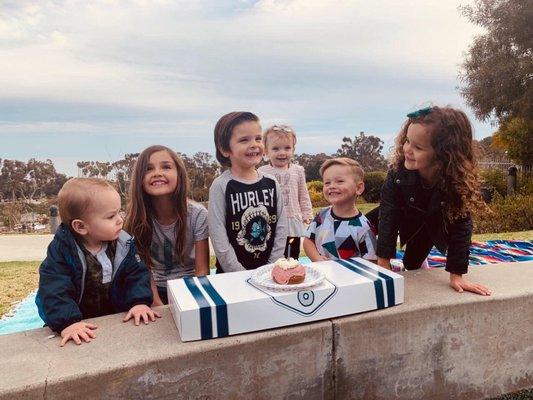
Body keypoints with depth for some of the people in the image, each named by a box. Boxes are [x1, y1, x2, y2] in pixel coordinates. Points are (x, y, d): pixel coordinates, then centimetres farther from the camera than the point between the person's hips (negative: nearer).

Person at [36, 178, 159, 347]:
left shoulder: (123, 244, -5)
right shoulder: (62, 249, -14)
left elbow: (136, 274, -2)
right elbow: (53, 289, -21)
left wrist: (140, 302, -19)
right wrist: (68, 322, -33)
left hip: (116, 319, 2)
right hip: (80, 325, -2)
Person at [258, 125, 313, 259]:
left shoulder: (298, 170, 3)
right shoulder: (262, 172, -3)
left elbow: (303, 195, 10)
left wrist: (307, 215, 8)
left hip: (293, 222, 2)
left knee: (292, 259, 13)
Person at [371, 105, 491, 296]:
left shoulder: (460, 180, -41)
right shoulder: (398, 170, -38)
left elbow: (461, 226, -33)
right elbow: (389, 215, -35)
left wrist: (456, 275, -32)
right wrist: (383, 261, -34)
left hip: (432, 226, -1)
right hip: (403, 216, 1)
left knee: (412, 264, 12)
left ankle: (419, 259, 45)